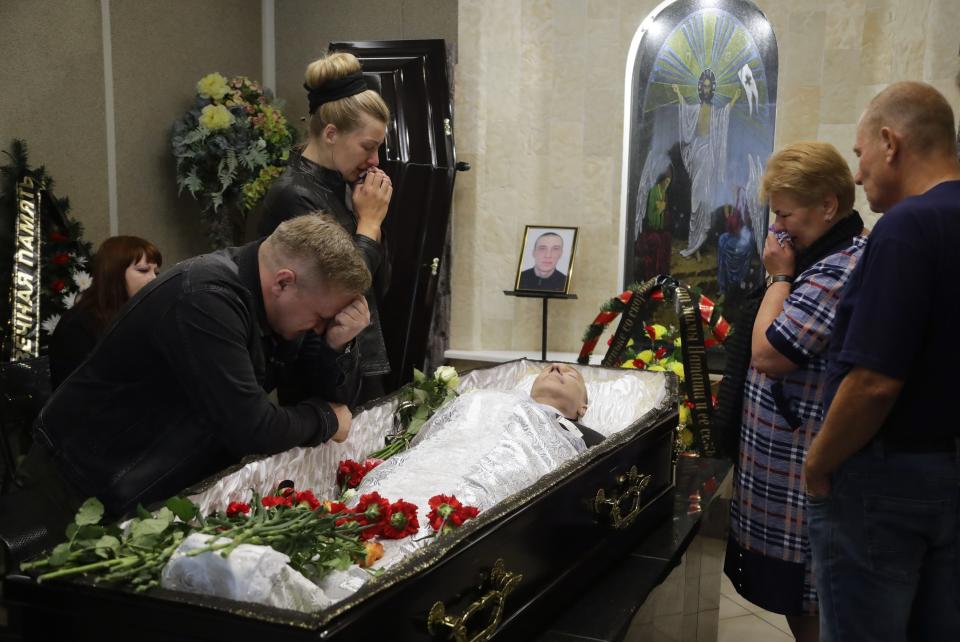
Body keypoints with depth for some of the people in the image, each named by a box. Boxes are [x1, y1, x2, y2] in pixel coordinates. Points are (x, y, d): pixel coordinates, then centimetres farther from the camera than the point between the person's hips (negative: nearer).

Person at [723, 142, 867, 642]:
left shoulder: (839, 270, -22)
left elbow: (768, 354, -22)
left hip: (802, 466, -10)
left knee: (803, 601, 3)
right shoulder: (835, 256, 12)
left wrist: (780, 276, -14)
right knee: (795, 593, 20)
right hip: (786, 458, 10)